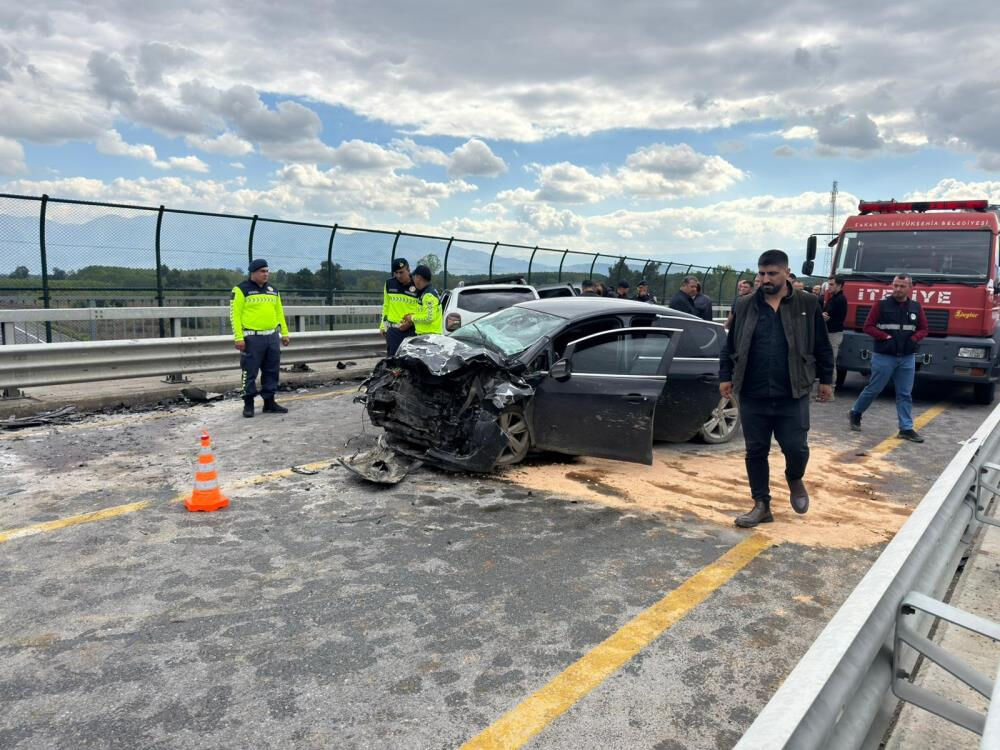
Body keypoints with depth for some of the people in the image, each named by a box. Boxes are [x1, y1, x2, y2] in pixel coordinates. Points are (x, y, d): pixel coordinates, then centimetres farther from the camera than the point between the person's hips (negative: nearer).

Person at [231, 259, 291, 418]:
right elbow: (235, 314, -7)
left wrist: (284, 333, 15)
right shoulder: (241, 290, -3)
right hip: (252, 338, -6)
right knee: (250, 372, -2)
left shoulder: (273, 290, 16)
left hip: (272, 336, 6)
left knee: (271, 371, 9)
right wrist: (239, 338, -14)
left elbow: (279, 312, 21)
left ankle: (269, 402, 18)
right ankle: (248, 404, 8)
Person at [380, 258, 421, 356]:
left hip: (411, 330, -3)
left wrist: (411, 322, -16)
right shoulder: (389, 284, 7)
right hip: (393, 330, 3)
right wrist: (383, 325, 15)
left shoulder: (417, 286, -4)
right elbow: (386, 305, 16)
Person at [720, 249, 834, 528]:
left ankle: (795, 480, 34)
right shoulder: (744, 306, 5)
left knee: (796, 448, 0)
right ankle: (762, 505, 20)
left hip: (792, 396, -1)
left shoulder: (807, 304, 2)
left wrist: (826, 380, 7)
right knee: (756, 452, 7)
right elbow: (730, 346, 10)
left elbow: (822, 347, 7)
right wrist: (725, 377, 5)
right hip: (753, 396, 2)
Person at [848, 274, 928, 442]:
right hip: (884, 356, -3)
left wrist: (914, 339, -7)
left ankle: (906, 429, 8)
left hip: (907, 358, 4)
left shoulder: (916, 307, 8)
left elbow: (923, 329, 14)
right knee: (873, 389, 3)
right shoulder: (881, 305, -3)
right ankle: (856, 412, 25)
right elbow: (868, 326, -5)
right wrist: (886, 337, -16)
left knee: (905, 394, 5)